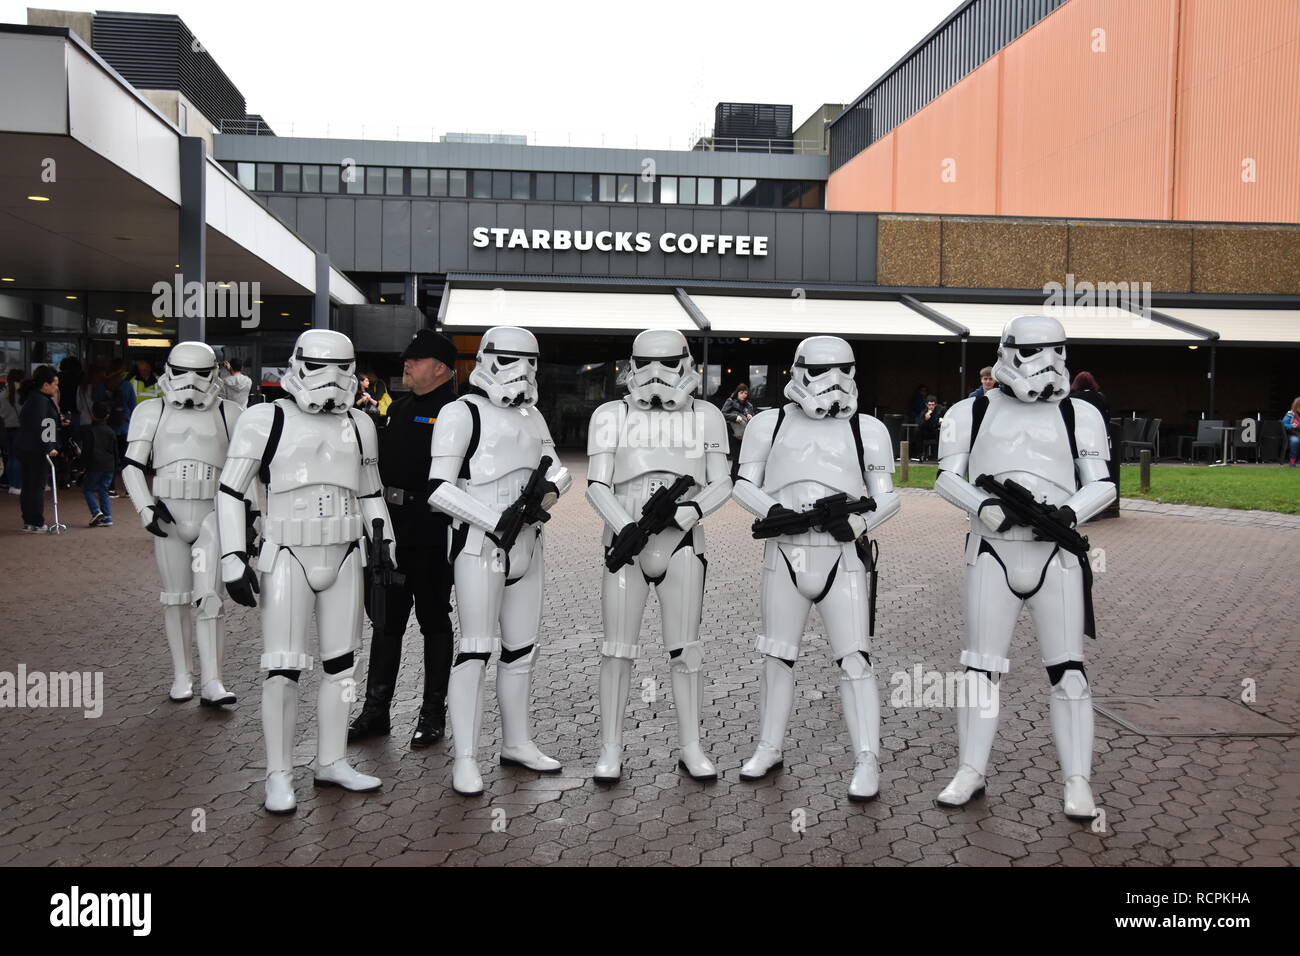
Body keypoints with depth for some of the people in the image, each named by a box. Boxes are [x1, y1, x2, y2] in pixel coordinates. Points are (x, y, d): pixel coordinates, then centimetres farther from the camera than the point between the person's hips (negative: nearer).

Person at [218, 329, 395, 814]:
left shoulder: (359, 426, 8)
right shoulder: (266, 419, -6)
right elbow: (230, 491, -4)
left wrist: (383, 545, 12)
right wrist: (234, 560, -10)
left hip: (344, 559, 5)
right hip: (288, 559, -4)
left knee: (341, 664, 10)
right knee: (283, 670, -2)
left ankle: (332, 762, 24)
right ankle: (279, 776, 11)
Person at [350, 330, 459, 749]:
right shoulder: (399, 408, 15)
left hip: (431, 536, -8)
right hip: (391, 529, 8)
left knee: (434, 622, 5)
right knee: (386, 620, 13)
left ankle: (433, 714, 18)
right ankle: (375, 710, 24)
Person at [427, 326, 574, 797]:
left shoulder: (532, 416, 16)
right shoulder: (463, 413, -8)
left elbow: (556, 468, 16)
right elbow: (439, 490, -13)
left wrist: (549, 485, -8)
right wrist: (497, 520, -19)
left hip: (527, 543, 8)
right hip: (480, 545, -7)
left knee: (521, 648, 13)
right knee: (476, 649, -5)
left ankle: (517, 743, 27)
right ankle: (465, 758, 3)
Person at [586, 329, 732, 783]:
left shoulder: (705, 417, 7)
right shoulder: (612, 416, 4)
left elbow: (721, 484, 5)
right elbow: (597, 485, -2)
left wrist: (690, 509, -16)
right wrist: (625, 526, -20)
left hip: (682, 542, 1)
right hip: (625, 539, 0)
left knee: (684, 648, 5)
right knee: (618, 647, 2)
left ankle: (691, 748, 17)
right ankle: (610, 750, 13)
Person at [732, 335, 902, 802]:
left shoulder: (866, 430, 6)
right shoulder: (771, 424, 7)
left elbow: (887, 496, 7)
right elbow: (743, 485, 7)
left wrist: (858, 522, -14)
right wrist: (775, 511, -13)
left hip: (844, 558, -1)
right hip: (786, 554, 2)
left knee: (854, 659, -5)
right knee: (777, 657, 11)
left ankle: (867, 761, 3)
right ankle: (768, 749, 25)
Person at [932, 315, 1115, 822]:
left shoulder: (1078, 415, 10)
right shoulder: (972, 413, 8)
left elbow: (1101, 483, 6)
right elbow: (947, 477, 4)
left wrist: (1069, 512, -15)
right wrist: (984, 506, -15)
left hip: (1056, 553, 0)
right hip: (992, 551, 0)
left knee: (1066, 668, 0)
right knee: (981, 665, 4)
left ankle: (1077, 781, 8)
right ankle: (970, 772, 15)